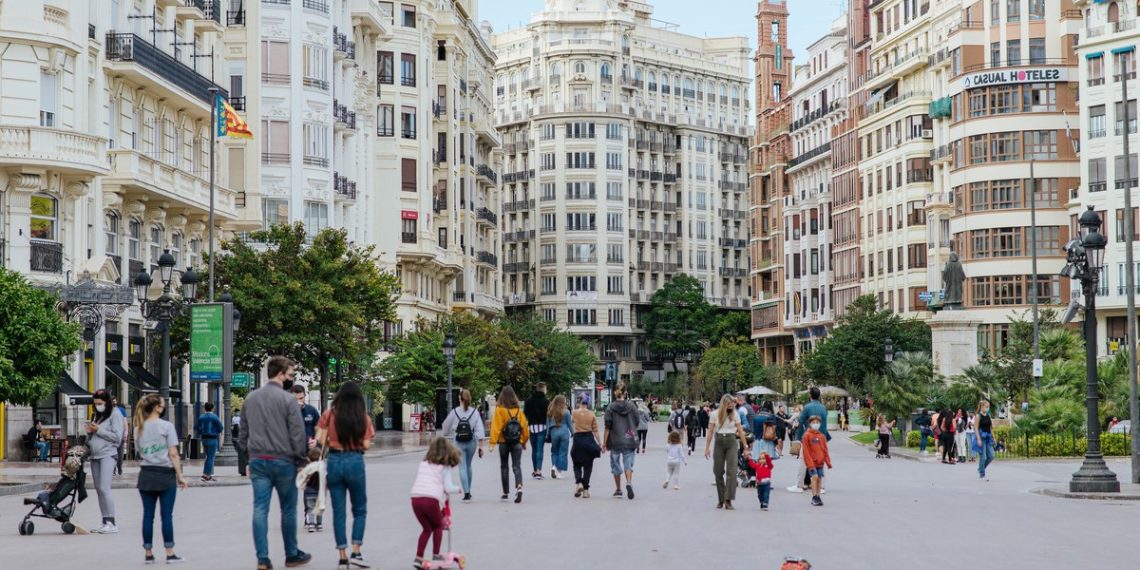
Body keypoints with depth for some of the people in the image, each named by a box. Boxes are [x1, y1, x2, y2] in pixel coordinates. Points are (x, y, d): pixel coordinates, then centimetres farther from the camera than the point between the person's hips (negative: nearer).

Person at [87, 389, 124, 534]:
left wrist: (99, 430, -10)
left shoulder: (115, 415, -2)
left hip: (107, 454, -8)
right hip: (95, 456, 8)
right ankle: (105, 523, 8)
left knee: (104, 488, -16)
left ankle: (111, 523, -17)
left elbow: (117, 436, -11)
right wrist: (89, 432, 4)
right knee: (99, 489, 6)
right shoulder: (96, 416, 20)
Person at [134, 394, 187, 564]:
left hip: (146, 475, 4)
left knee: (148, 515, 7)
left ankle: (148, 553, 11)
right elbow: (173, 454, -9)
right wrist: (180, 476, -6)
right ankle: (170, 554, 3)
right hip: (165, 474, -4)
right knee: (167, 515, 0)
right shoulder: (166, 426, -7)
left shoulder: (139, 428, 9)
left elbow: (139, 453, 8)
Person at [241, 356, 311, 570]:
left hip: (257, 461, 5)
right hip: (283, 460, -5)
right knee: (288, 509, 8)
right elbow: (297, 433, -10)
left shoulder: (251, 398, 10)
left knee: (260, 509, 1)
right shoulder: (287, 399, -10)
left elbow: (243, 431, 15)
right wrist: (302, 457, 0)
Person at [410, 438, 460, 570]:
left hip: (415, 498, 4)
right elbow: (448, 488, 2)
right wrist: (457, 489, 23)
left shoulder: (423, 464, 23)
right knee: (438, 526, 23)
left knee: (426, 528, 22)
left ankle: (418, 558, 13)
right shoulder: (445, 467, 10)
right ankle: (435, 555, 21)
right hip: (431, 499, -4)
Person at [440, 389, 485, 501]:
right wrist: (480, 446, -5)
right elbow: (480, 430, -9)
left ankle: (466, 492, -13)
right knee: (468, 466, 20)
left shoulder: (454, 412, -5)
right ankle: (468, 491, 28)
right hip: (471, 442, 2)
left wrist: (445, 435, 30)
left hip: (459, 442, -2)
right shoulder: (475, 412, -5)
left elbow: (446, 426, 8)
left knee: (462, 467, -1)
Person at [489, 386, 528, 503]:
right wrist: (524, 441, 17)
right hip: (517, 443, 1)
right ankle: (519, 487, -24)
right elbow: (524, 426, 4)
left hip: (504, 442, -1)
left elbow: (496, 427, -14)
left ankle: (505, 493, 18)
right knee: (517, 466, 0)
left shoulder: (499, 410, -9)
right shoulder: (518, 411, 0)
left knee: (504, 467, 13)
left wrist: (492, 443, -16)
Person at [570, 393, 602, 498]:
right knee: (588, 466, 9)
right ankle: (585, 490, 5)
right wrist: (600, 443, 4)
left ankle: (578, 483, -12)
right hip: (589, 440, 1)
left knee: (577, 465, 14)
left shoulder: (575, 413, -4)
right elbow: (595, 431, -2)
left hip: (578, 439, -1)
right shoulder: (592, 414, -3)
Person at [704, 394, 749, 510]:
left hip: (731, 443, 0)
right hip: (719, 443, 0)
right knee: (718, 472, 3)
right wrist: (707, 448, 1)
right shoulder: (715, 414, 1)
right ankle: (720, 499, 15)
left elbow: (740, 431, 5)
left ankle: (728, 500, -15)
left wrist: (745, 446, 2)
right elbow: (710, 432, 3)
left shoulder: (735, 415, 4)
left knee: (731, 470, -12)